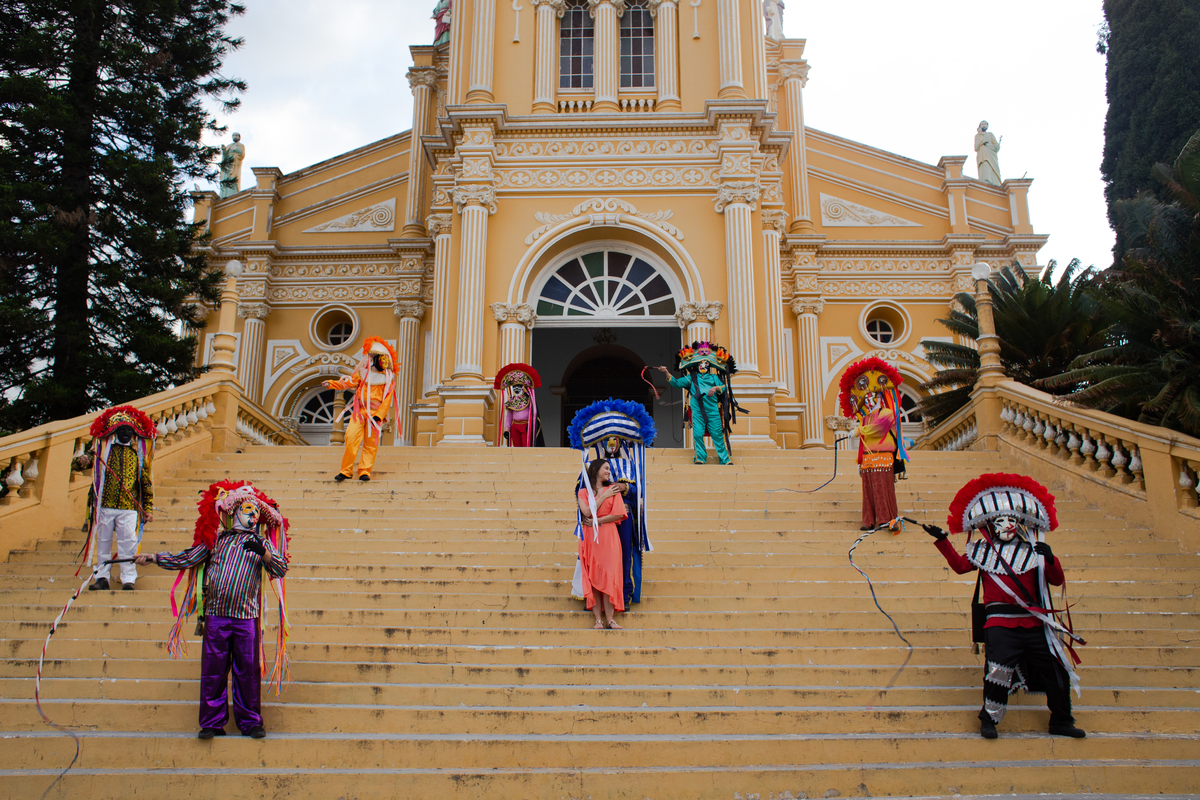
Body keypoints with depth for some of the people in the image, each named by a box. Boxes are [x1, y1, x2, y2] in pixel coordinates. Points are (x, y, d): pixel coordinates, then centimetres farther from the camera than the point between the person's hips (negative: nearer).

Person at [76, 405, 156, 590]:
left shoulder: (139, 452, 9)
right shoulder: (103, 448, 9)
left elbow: (146, 482, 11)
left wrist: (148, 508, 8)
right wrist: (82, 461, -20)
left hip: (129, 508, -1)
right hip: (104, 506, 1)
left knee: (128, 543, -6)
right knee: (103, 542, 5)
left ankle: (128, 579, 0)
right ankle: (102, 577, 15)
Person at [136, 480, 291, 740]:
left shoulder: (262, 543, 10)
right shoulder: (217, 539, 13)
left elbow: (280, 570, -1)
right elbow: (186, 559, 18)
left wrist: (263, 553, -17)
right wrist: (152, 558, 15)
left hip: (246, 617, -1)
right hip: (215, 615, 1)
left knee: (248, 671, 2)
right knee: (213, 671, 3)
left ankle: (250, 722, 12)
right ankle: (212, 723, 13)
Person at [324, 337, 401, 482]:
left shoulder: (388, 378, 6)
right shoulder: (362, 372, 13)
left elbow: (387, 400, 1)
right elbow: (348, 383, 7)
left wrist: (378, 415, -10)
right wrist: (331, 384, -7)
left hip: (375, 414, -1)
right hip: (359, 412, 1)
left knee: (371, 444, -3)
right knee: (351, 438, -9)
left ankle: (364, 471, 4)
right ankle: (346, 471, -1)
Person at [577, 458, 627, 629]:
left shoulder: (613, 489, 10)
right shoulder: (583, 492, 10)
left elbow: (619, 514, -1)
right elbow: (587, 512, -7)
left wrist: (597, 521, -6)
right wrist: (604, 496, -4)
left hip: (608, 537, 0)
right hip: (590, 538, 0)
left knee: (608, 576, -7)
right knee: (593, 577, -3)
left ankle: (609, 618, -5)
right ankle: (598, 619, -2)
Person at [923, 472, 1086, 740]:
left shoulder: (1035, 550, 7)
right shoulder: (982, 550, 8)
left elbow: (1057, 580, 3)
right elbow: (959, 565, 18)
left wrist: (1050, 559, -16)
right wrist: (941, 540, 12)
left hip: (1035, 622, 2)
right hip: (1000, 623, -1)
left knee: (1056, 671, 5)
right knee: (999, 670, -14)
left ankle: (1061, 722, 24)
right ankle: (990, 719, 6)